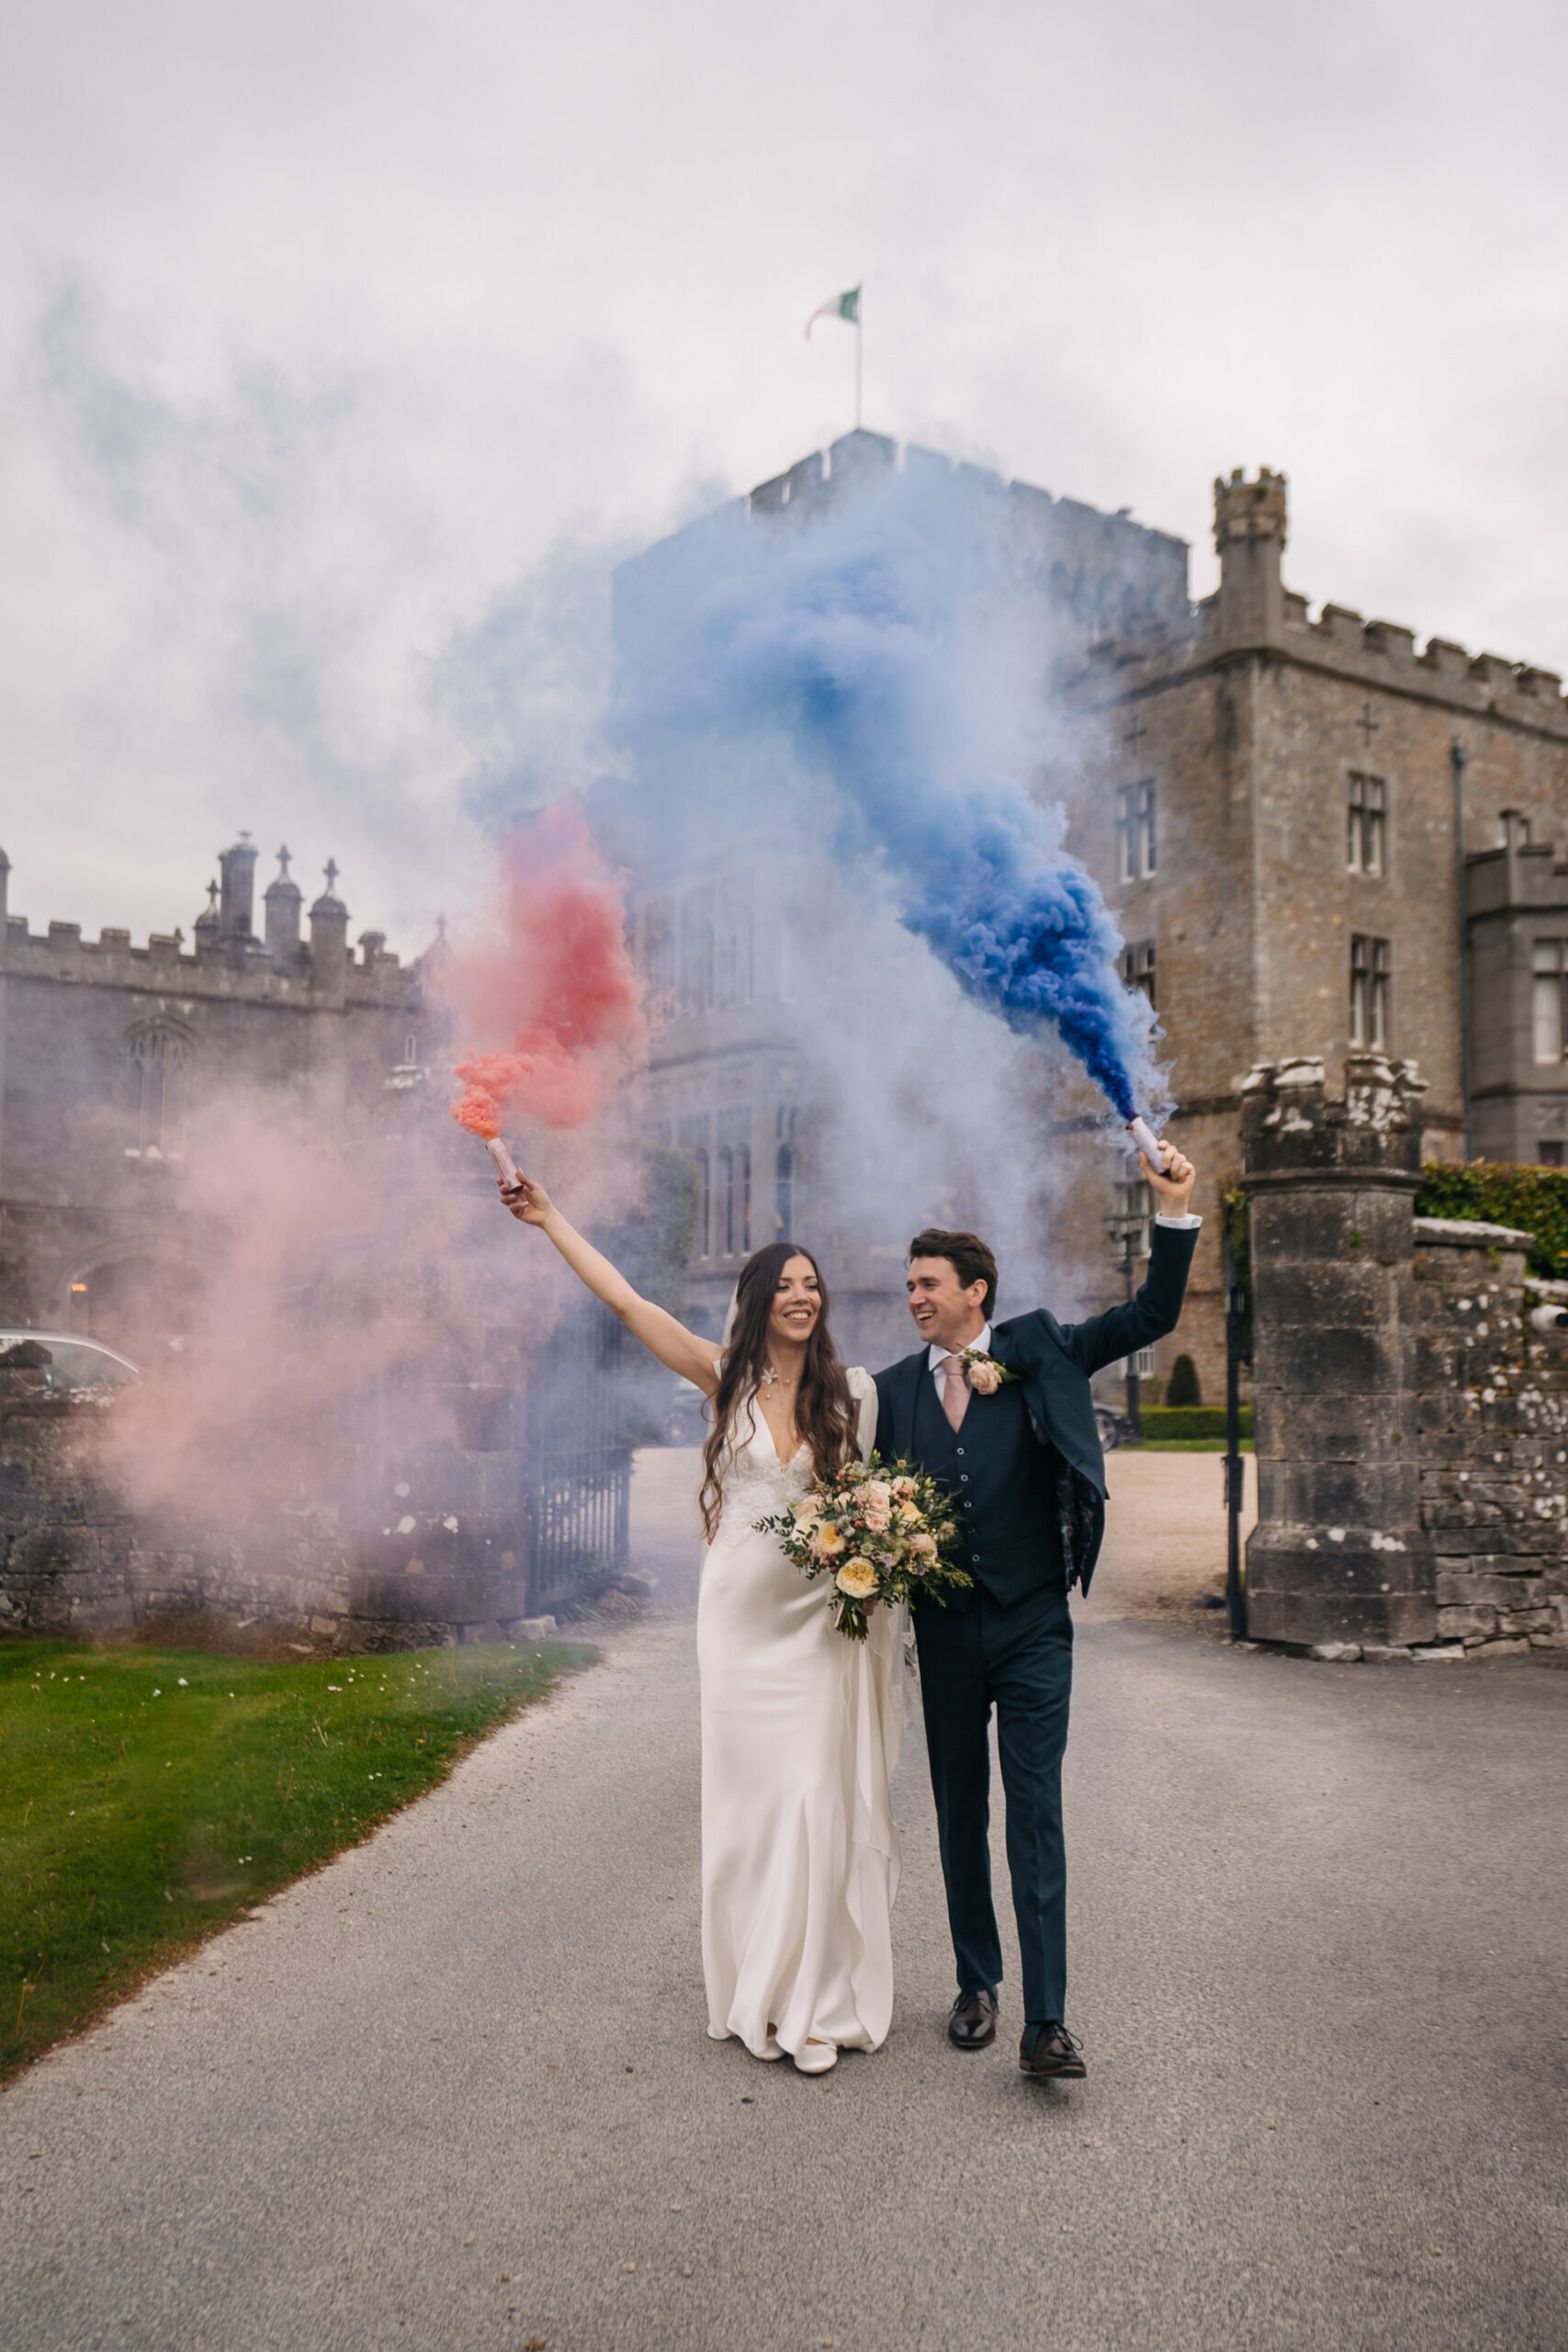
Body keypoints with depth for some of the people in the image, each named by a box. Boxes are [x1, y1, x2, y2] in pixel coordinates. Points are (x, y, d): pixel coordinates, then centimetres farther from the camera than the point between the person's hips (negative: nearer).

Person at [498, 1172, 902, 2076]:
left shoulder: (855, 1389, 1)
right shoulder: (727, 1378, 2)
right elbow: (627, 1301, 1)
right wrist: (551, 1218, 2)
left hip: (824, 1616, -1)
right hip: (740, 1611, 1)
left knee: (819, 1796, -1)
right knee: (747, 1796, 7)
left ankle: (819, 2001, 12)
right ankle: (760, 1995, 20)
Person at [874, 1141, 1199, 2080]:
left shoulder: (1039, 1352, 1)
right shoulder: (895, 1387, 7)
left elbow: (1152, 1316, -1)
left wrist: (1175, 1211, -11)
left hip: (1032, 1624, -3)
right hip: (944, 1630, 3)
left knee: (1036, 1812, -5)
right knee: (960, 1813, 12)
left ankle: (1047, 2021, -2)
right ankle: (978, 1985, 27)